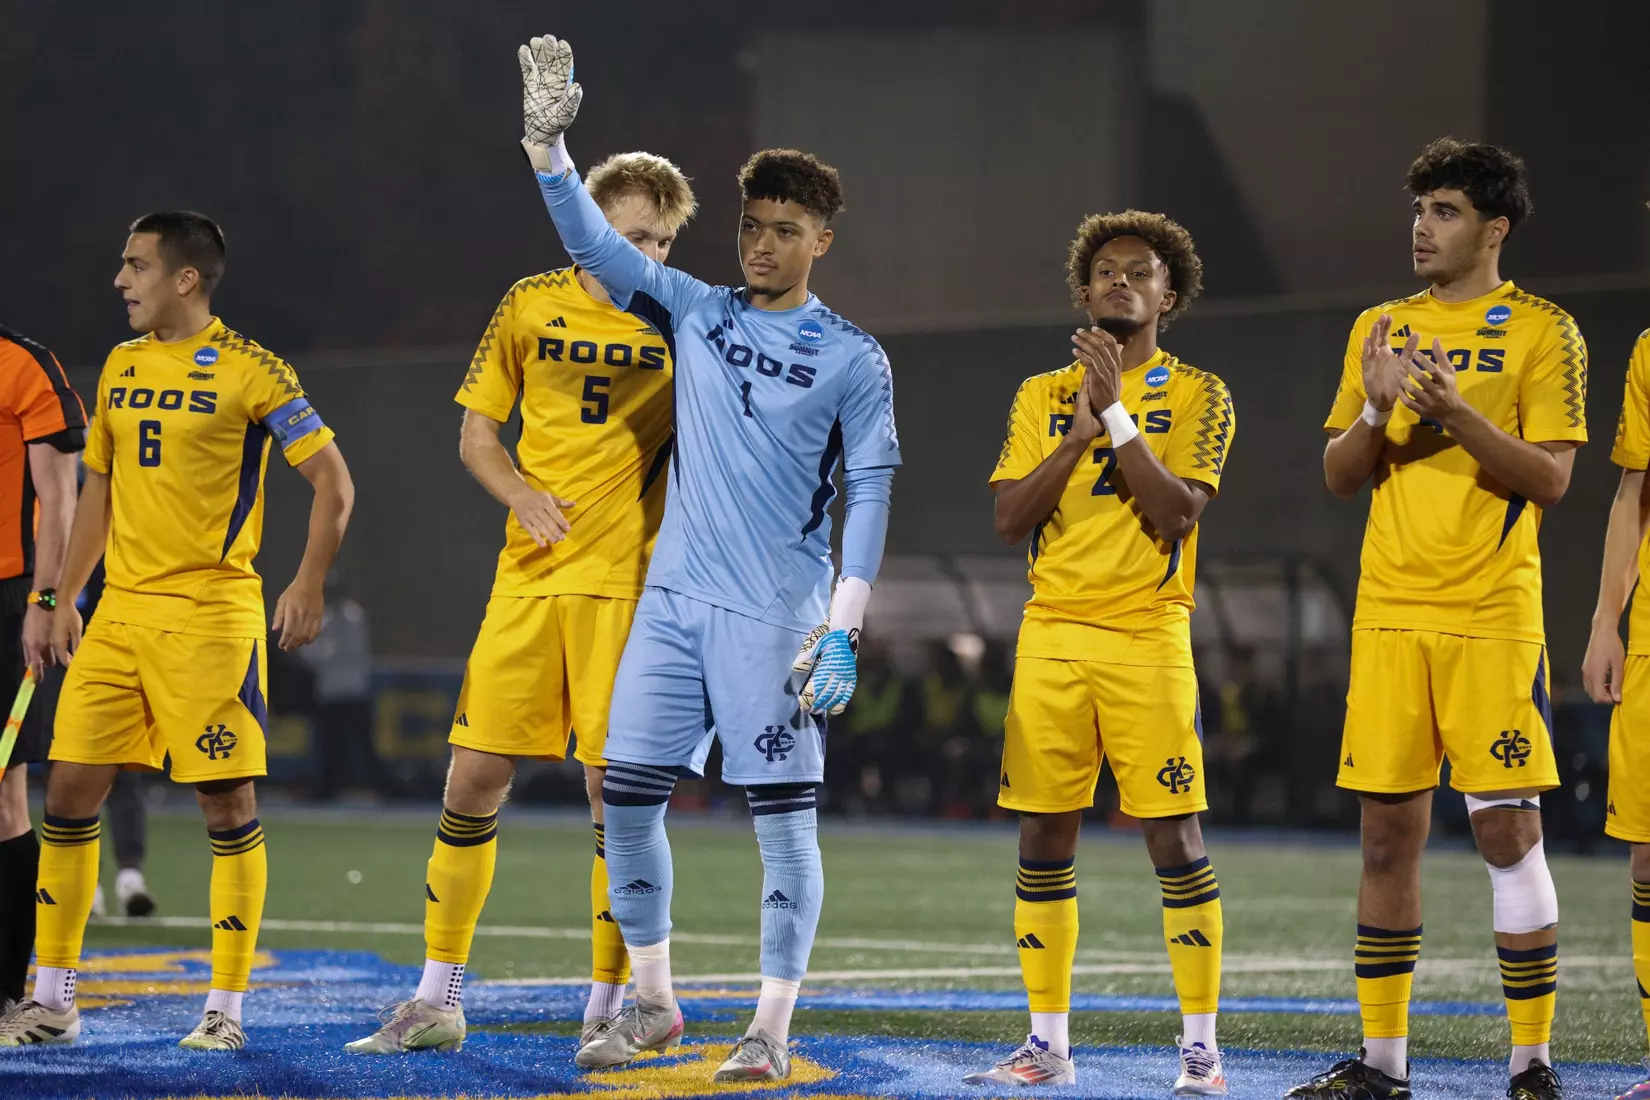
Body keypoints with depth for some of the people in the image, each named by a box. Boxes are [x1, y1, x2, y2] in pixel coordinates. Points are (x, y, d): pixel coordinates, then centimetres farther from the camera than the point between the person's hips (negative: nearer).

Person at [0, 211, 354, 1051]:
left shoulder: (249, 372, -7)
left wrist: (307, 587, -14)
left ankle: (226, 1008, 4)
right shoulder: (120, 368, 13)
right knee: (69, 788, 2)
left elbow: (333, 482, -6)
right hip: (120, 611, 6)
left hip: (212, 612, -6)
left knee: (226, 801, -3)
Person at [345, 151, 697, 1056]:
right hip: (531, 573, 2)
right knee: (474, 777, 1)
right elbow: (476, 434, 11)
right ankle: (437, 1003, 10)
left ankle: (606, 1006, 4)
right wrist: (523, 496, -8)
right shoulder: (533, 305, 6)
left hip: (627, 580, -2)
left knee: (615, 784, -5)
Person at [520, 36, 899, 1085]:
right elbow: (597, 243, 6)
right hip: (675, 599, 5)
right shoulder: (696, 312, 11)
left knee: (784, 813, -6)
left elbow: (871, 495, -5)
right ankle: (653, 1005, 16)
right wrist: (549, 143, -9)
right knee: (628, 795, 3)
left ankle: (772, 1028, -1)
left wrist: (843, 627, -14)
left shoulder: (853, 359, -1)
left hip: (776, 616, -5)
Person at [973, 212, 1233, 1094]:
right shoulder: (1042, 395, 13)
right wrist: (1081, 431, -7)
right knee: (1043, 838, 4)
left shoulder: (1197, 395, 3)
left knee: (1174, 838, -7)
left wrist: (1116, 412, -13)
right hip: (1051, 638, 4)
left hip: (1148, 640, -4)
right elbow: (1008, 518, 3)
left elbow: (1177, 513, -11)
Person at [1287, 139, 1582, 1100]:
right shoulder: (1380, 330, 14)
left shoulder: (1543, 333, -1)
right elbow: (1338, 477, 13)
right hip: (1390, 615, 5)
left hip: (1493, 621, -5)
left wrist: (1460, 414, -20)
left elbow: (1551, 478, -7)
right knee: (1389, 834, 6)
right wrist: (1376, 410, -7)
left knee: (1509, 831, -7)